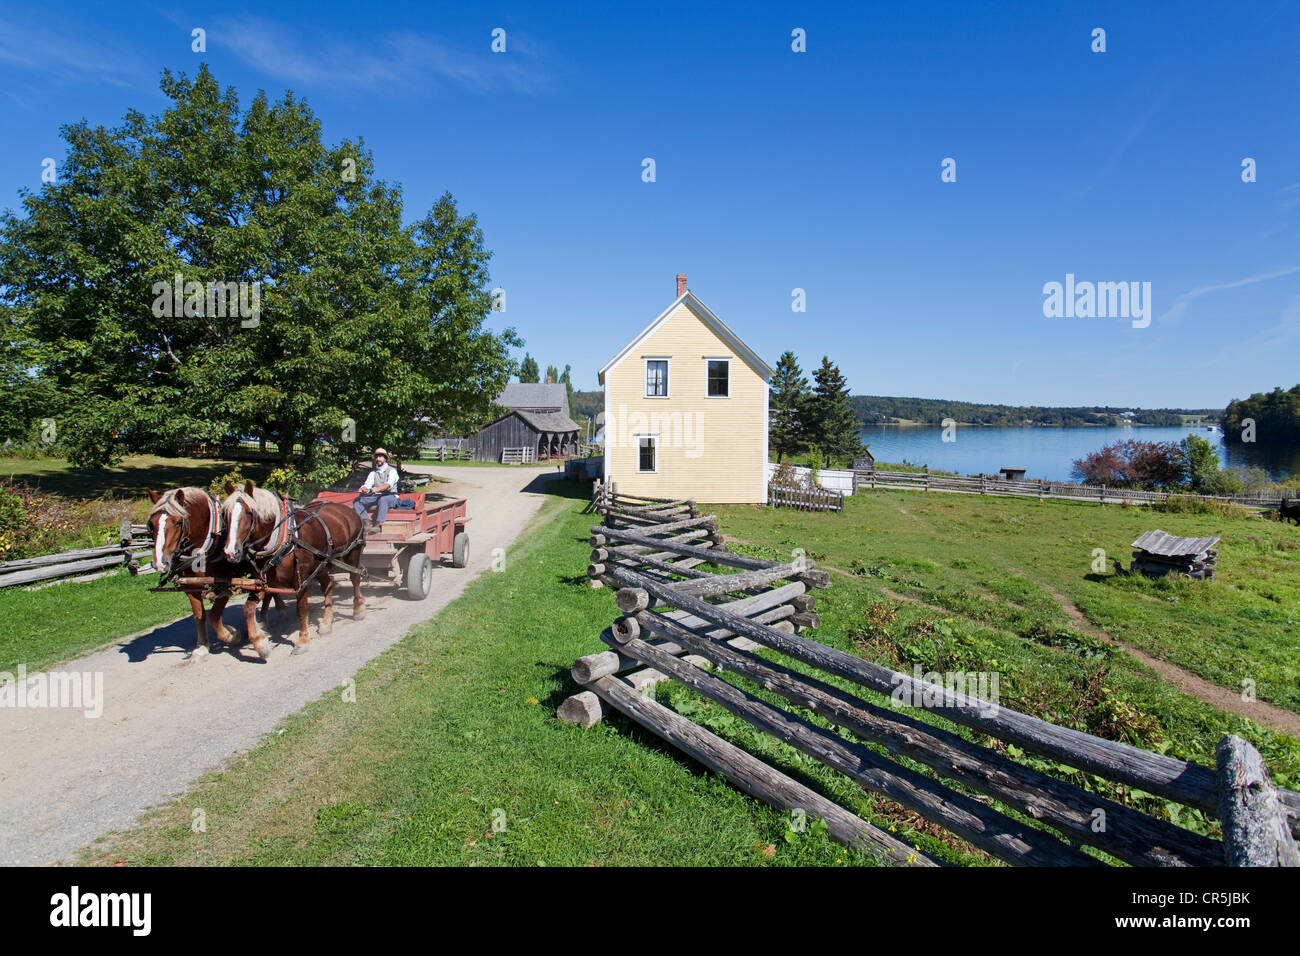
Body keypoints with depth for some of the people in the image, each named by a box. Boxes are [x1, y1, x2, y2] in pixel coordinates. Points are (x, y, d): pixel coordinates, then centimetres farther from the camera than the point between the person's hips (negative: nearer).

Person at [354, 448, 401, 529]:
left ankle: (378, 524, -48)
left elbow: (389, 484, -19)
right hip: (376, 497, 6)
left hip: (390, 496, -5)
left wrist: (378, 488, -39)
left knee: (383, 500, -40)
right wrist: (364, 489, -24)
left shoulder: (392, 470, 0)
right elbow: (367, 484, 3)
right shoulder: (373, 472, 16)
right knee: (357, 500, -15)